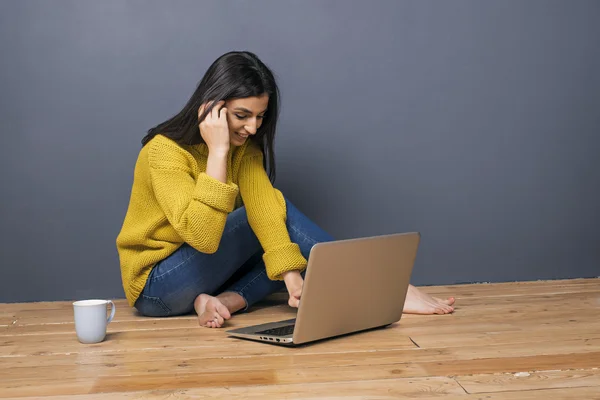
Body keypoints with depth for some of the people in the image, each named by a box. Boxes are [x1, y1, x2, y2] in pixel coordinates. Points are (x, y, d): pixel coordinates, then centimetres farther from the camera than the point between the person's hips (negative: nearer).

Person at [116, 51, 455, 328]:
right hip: (156, 287, -7)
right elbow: (202, 234, -35)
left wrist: (291, 275, -31)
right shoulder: (165, 152, -22)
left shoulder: (245, 147, -2)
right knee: (282, 213, -19)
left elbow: (264, 207, -17)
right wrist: (217, 152, -33)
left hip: (206, 273, 7)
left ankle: (226, 300, -25)